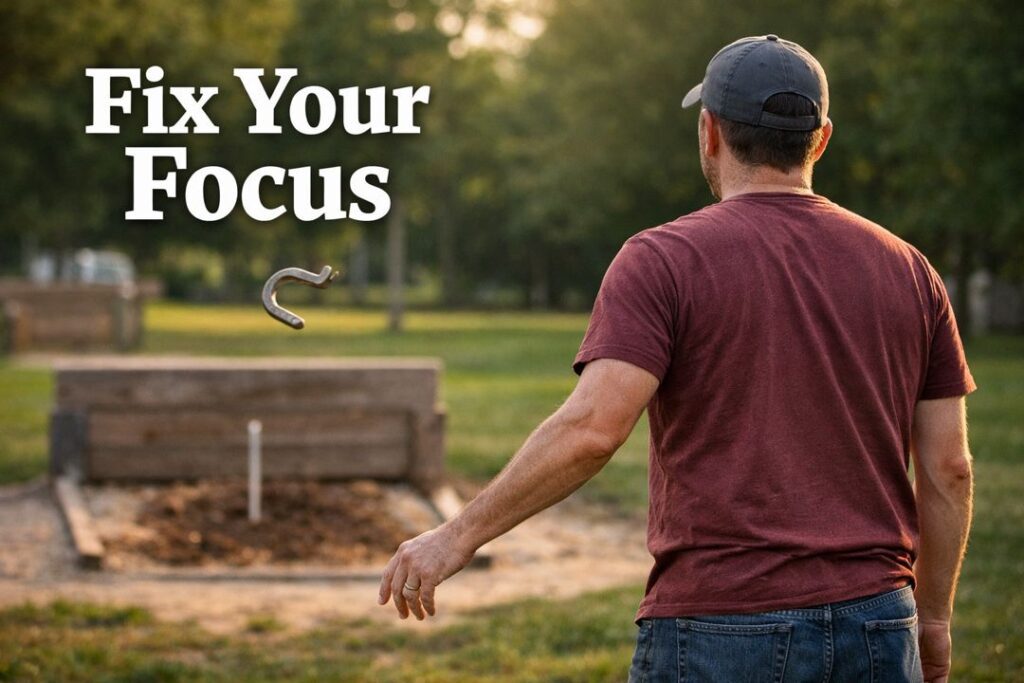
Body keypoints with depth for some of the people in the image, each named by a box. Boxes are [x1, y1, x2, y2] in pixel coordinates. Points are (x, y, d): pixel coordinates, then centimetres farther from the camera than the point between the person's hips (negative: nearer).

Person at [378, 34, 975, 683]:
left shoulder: (666, 260, -5)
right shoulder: (907, 270, 8)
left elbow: (592, 427, -17)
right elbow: (948, 468, 7)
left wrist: (460, 536, -9)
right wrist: (934, 617, 19)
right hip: (875, 630, 4)